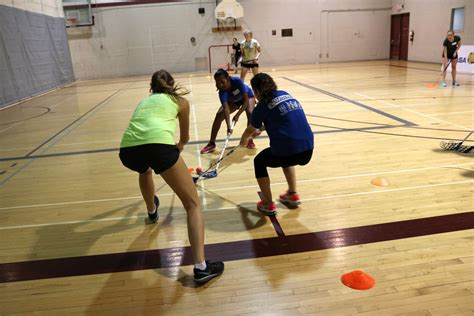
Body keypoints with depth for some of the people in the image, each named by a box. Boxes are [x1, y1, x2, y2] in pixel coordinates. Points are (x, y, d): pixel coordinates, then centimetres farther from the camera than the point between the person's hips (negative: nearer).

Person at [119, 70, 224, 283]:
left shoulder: (145, 100, 36)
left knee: (145, 169, 43)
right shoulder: (180, 101, 26)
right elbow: (184, 138, 39)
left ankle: (152, 211, 64)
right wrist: (178, 147, 63)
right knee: (193, 204, 5)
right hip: (157, 144, -5)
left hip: (127, 149, 5)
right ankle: (201, 267, -7)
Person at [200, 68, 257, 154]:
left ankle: (250, 140, -10)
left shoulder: (237, 81, -39)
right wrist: (229, 126, -57)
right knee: (219, 115, -16)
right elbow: (226, 109, -44)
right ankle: (211, 143, -5)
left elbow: (246, 100, -36)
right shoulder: (222, 92, -34)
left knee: (250, 113, -30)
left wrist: (237, 115, -44)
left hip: (247, 96, -2)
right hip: (233, 101, 2)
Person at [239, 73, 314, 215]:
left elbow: (250, 130, 16)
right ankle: (293, 195, 39)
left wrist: (243, 139, 38)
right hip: (308, 150, 6)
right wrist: (261, 128, 43)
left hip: (288, 151, -6)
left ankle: (268, 204, 21)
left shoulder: (263, 105, 0)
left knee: (259, 162, 22)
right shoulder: (286, 95, 16)